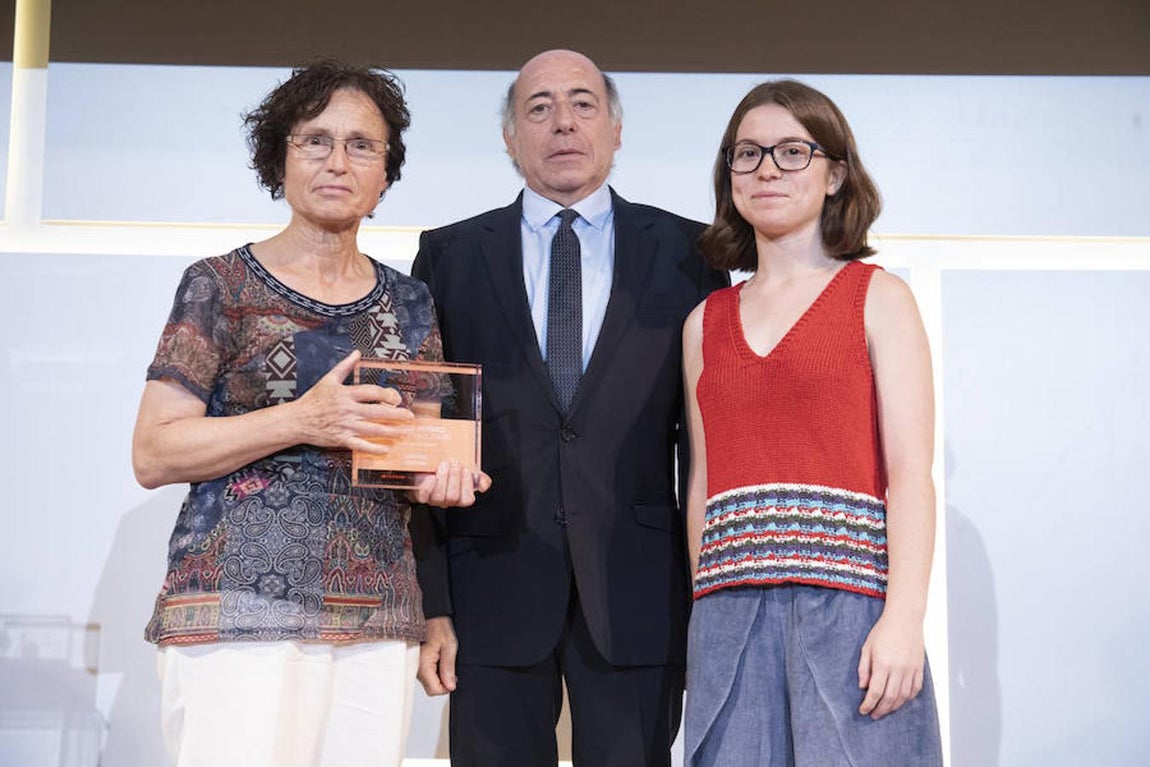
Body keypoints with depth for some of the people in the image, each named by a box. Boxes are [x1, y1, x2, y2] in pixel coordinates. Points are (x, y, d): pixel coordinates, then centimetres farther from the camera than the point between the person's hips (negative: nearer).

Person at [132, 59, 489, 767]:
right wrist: (300, 422, -16)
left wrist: (444, 474, -1)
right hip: (242, 611, -4)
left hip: (379, 619, 4)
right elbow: (153, 454, -4)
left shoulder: (409, 303, 15)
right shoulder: (222, 285, 2)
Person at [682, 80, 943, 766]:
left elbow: (910, 471, -4)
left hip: (845, 601, -3)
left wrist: (904, 619, -15)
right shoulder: (706, 323, 16)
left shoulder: (878, 297, 5)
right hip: (730, 610, 3)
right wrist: (704, 614, 8)